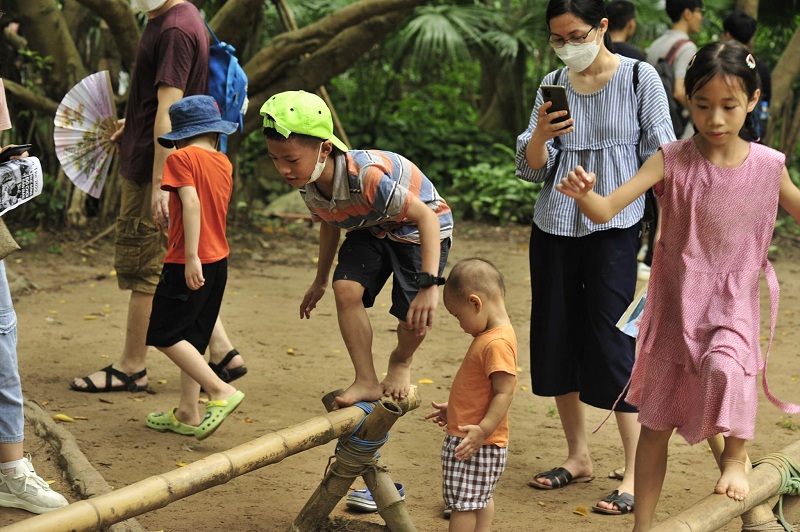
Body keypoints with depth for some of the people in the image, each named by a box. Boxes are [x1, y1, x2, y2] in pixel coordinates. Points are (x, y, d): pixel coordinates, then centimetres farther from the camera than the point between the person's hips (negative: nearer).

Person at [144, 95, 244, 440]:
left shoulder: (182, 157, -10)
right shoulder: (223, 162, 10)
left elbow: (191, 203, -21)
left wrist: (191, 256, -24)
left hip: (189, 264, -8)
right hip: (219, 259, 8)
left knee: (164, 335, -3)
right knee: (192, 338, 14)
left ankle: (221, 391, -10)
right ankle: (187, 414, 17)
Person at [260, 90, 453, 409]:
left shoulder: (366, 177, -42)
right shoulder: (309, 188, -17)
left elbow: (427, 216, -39)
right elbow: (329, 224, 7)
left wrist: (430, 286, -45)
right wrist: (320, 281, 20)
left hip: (418, 227, -6)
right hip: (370, 230, 6)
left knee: (414, 320, -15)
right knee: (346, 288, -20)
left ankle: (401, 362, 22)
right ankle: (367, 382, -6)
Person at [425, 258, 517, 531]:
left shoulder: (497, 343, -24)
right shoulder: (489, 335, 9)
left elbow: (504, 393, -27)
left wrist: (483, 430, -31)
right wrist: (454, 410, 25)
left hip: (477, 445, -11)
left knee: (462, 502, -2)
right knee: (480, 499, 19)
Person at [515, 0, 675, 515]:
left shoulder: (640, 78, -4)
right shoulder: (553, 84, 7)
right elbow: (531, 168, 6)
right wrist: (541, 135, -15)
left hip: (613, 229, -5)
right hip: (554, 227, 5)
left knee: (612, 344, -8)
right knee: (556, 341, 8)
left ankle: (637, 474, -1)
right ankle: (579, 457, 24)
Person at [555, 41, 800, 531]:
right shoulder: (673, 160, -14)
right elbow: (607, 210, -24)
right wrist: (583, 195, -46)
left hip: (733, 304, -1)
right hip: (675, 304, 1)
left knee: (726, 367, -33)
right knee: (656, 423, 10)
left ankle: (737, 456, -4)